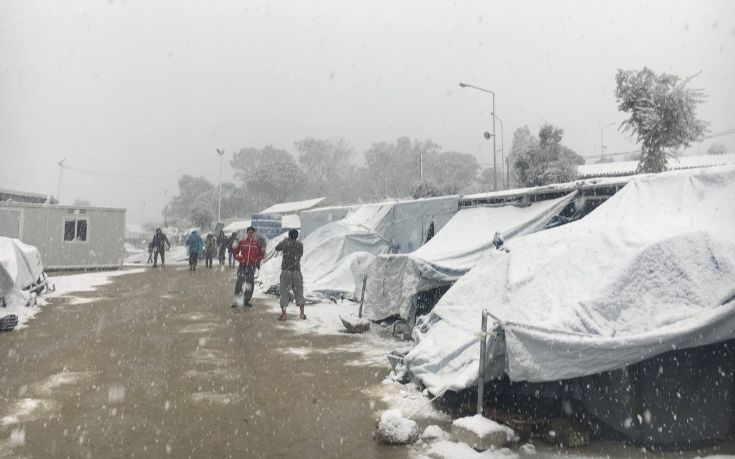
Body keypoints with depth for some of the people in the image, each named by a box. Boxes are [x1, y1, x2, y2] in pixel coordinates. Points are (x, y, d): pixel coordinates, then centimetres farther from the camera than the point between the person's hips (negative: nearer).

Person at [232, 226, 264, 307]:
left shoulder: (256, 243, 4)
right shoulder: (242, 242, 5)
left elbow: (262, 253, 14)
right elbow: (235, 252, 15)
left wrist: (256, 260, 5)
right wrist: (239, 258, 3)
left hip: (251, 266, 1)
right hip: (242, 266, -1)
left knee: (250, 284, 3)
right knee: (239, 283, -9)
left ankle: (246, 301, 16)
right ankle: (236, 301, -5)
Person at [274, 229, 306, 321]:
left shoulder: (285, 243, -5)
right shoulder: (300, 244, 0)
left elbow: (277, 248, 14)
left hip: (286, 271, -1)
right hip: (297, 271, 1)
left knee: (284, 292, 5)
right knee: (299, 292, 10)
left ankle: (283, 314, 3)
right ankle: (302, 313, 5)